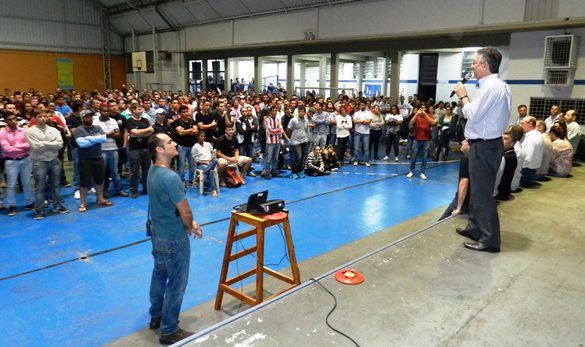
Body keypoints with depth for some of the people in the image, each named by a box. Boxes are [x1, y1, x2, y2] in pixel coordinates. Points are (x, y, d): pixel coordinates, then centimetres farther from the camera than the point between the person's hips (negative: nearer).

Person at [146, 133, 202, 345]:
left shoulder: (152, 171, 1)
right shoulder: (171, 177, -28)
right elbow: (185, 212, -23)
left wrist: (189, 223, 6)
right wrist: (191, 228, -2)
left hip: (157, 234, 9)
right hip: (174, 239, -9)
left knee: (159, 275, 24)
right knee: (176, 284, 5)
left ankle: (156, 316, 42)